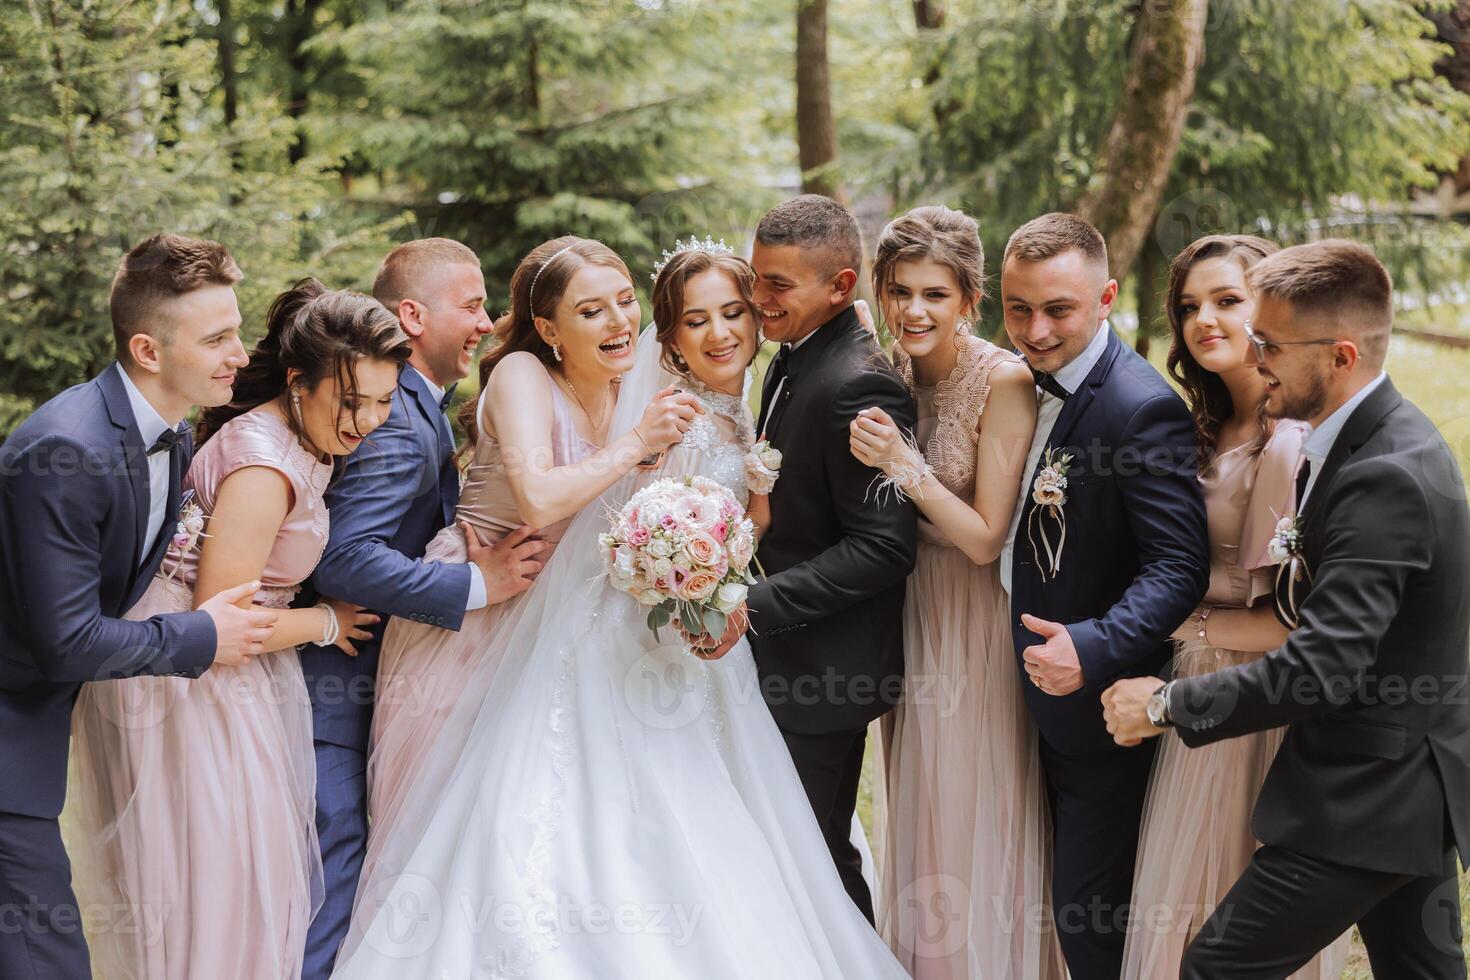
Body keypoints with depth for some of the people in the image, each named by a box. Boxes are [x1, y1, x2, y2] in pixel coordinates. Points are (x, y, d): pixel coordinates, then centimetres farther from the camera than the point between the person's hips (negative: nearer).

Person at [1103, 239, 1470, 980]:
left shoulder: (1386, 477, -25)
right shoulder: (1390, 439, 7)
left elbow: (1325, 665, -29)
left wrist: (1168, 705, -21)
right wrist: (1296, 561, -3)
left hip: (1367, 799, -10)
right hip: (1408, 785, 10)